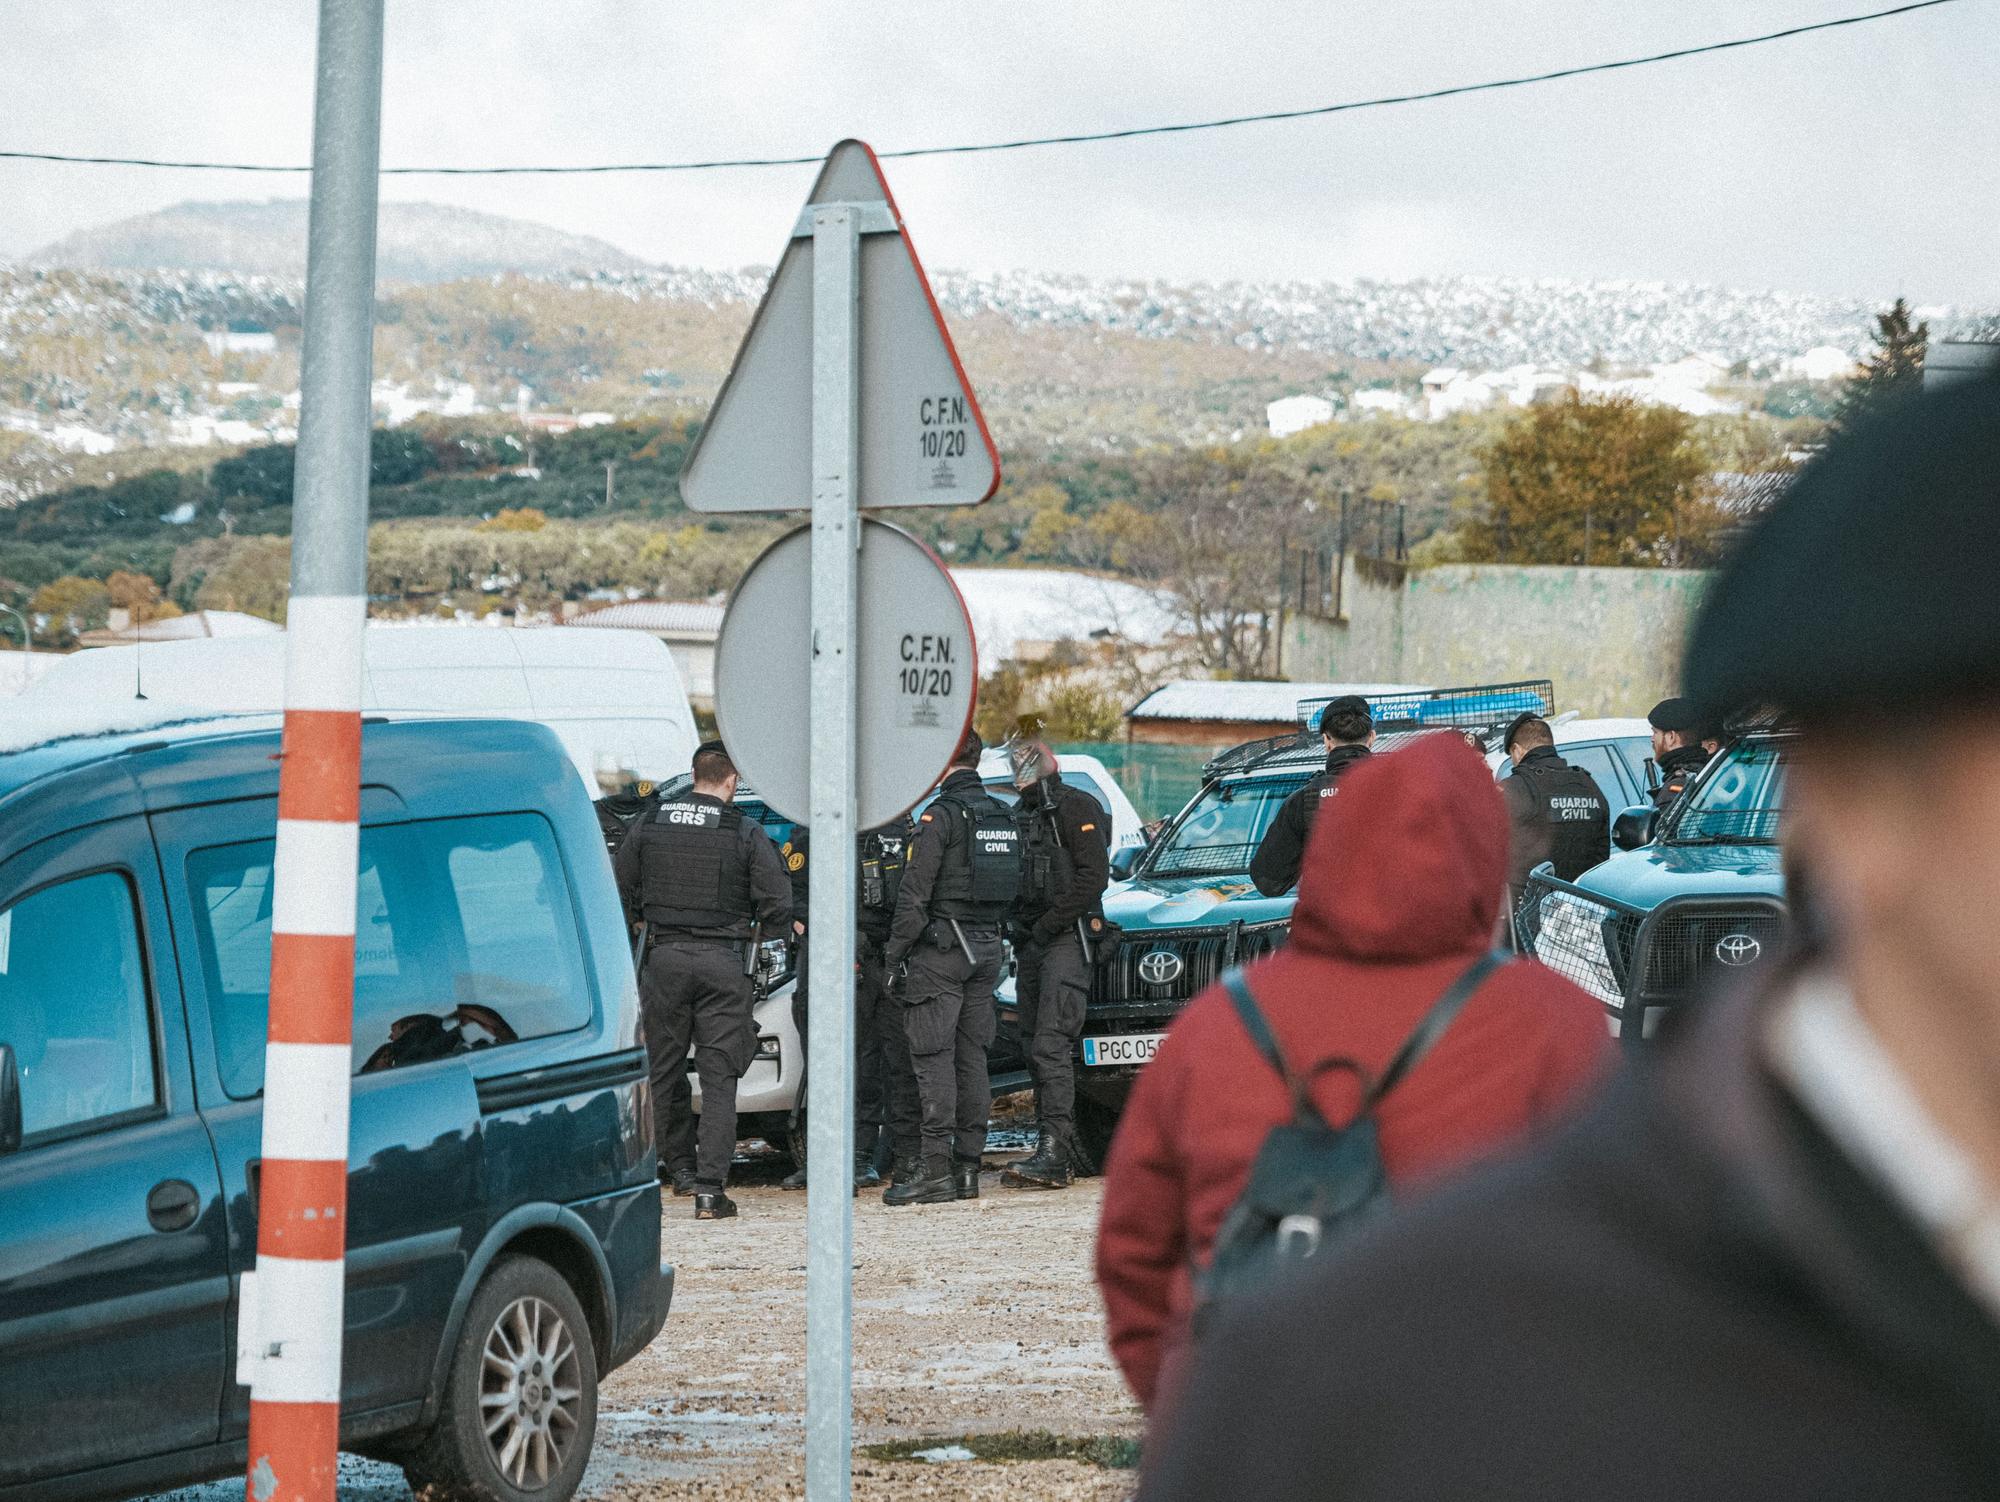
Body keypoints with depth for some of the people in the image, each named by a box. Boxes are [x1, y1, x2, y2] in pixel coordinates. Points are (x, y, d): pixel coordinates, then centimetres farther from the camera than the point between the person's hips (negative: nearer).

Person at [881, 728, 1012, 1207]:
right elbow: (1012, 888, 16)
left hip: (941, 949, -7)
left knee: (933, 1059, -7)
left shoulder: (941, 814, -12)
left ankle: (935, 1169, -12)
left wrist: (893, 953, -10)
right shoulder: (1001, 816, 11)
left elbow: (915, 894, -15)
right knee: (971, 1057, 11)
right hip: (987, 948, 7)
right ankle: (968, 1167, 11)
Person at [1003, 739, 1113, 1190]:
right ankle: (1050, 1151, 10)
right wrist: (1017, 927, 6)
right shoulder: (1021, 815, 20)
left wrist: (1049, 924, -16)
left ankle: (1054, 1156, -23)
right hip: (1031, 946, 9)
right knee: (1035, 1049, 7)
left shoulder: (1077, 807, -5)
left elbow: (1095, 875, -14)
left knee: (1051, 1045, -18)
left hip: (1068, 940, -9)